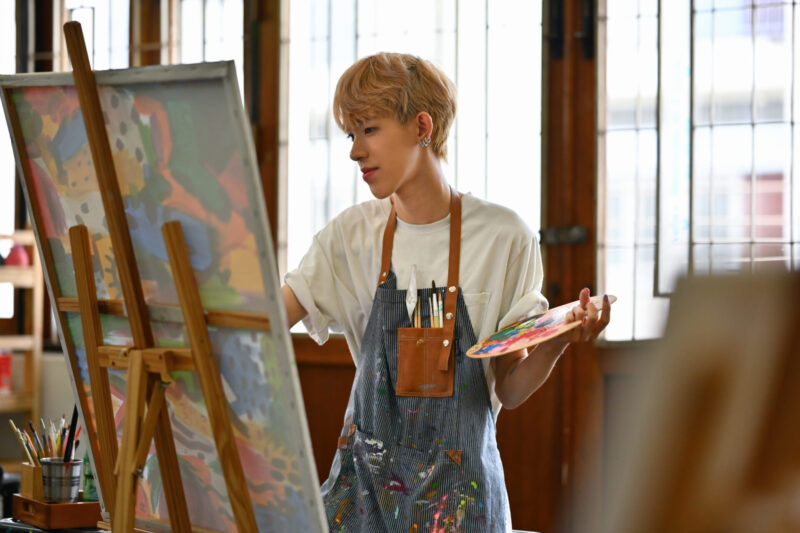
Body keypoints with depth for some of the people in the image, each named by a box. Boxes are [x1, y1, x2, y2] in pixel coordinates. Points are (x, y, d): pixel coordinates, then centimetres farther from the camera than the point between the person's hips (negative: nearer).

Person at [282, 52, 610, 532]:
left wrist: (557, 342, -16)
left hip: (458, 481, -2)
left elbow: (510, 390, 2)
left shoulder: (502, 237, -2)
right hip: (365, 474, 2)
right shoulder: (353, 235, 6)